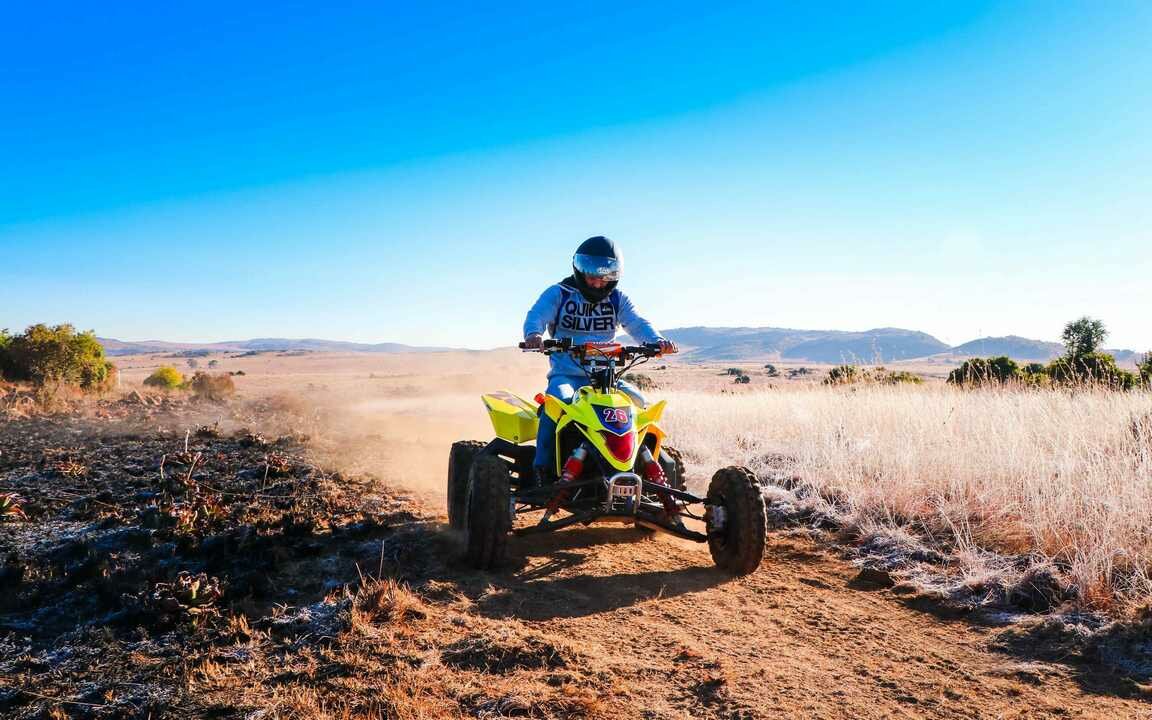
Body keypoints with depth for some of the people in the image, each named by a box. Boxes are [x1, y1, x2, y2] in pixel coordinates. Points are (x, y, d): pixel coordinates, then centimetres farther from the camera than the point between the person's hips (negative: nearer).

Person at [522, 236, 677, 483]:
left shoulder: (617, 299, 14)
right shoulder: (558, 293, 4)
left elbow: (637, 323, 0)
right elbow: (537, 315, -13)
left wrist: (656, 340, -23)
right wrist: (533, 334, -38)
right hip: (566, 374, -3)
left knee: (638, 402, -17)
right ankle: (544, 471, -24)